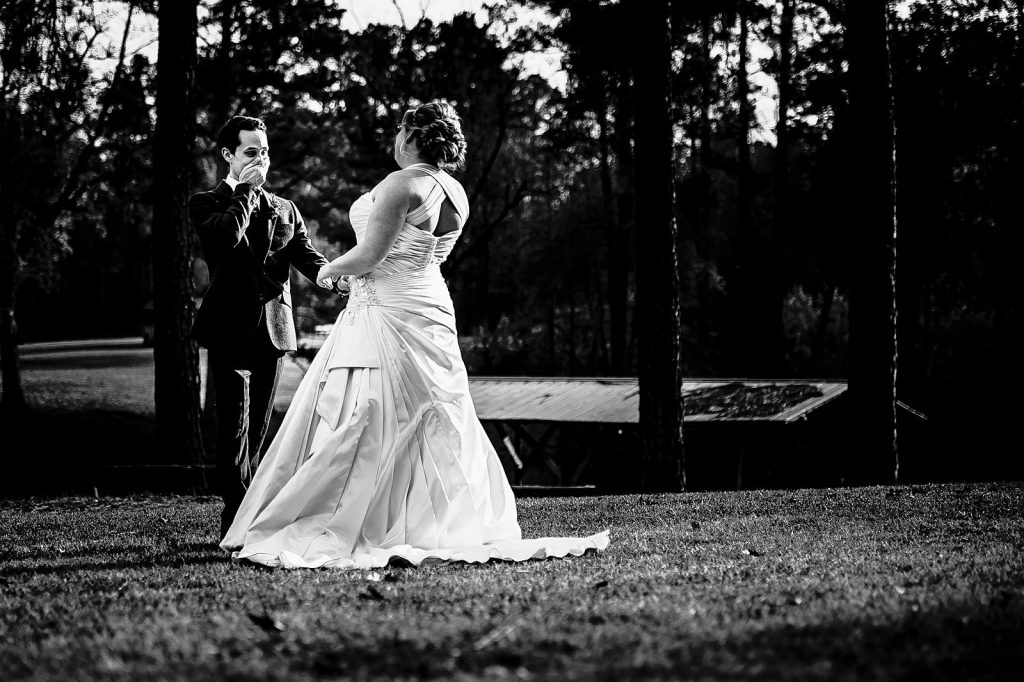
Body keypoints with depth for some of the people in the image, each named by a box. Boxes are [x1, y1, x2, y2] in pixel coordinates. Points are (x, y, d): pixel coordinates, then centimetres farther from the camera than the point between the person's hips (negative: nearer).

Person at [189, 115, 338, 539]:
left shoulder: (285, 209, 18)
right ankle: (239, 517, -9)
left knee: (256, 429, 7)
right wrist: (246, 191, -8)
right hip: (230, 329, -4)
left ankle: (238, 521, 14)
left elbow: (304, 253, 3)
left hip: (273, 328, 4)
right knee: (234, 425, -10)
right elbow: (225, 239, -16)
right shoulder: (206, 203, 4)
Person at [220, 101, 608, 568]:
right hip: (431, 311, 8)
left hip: (386, 314, -8)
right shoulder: (456, 194, 9)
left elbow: (371, 256, -18)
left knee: (358, 423, -4)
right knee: (434, 424, 13)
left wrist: (330, 269, 0)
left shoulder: (401, 184, -16)